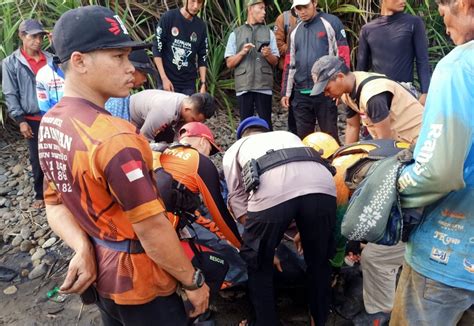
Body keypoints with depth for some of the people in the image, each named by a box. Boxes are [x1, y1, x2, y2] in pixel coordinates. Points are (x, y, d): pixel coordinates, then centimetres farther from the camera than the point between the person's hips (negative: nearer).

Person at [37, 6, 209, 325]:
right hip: (139, 281, -8)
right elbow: (152, 230, -27)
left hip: (100, 272, 8)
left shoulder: (49, 124, -2)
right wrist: (194, 281, -14)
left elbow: (55, 203, 3)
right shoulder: (113, 137, -30)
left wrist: (83, 248, -11)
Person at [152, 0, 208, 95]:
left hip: (189, 83, 3)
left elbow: (202, 57, 9)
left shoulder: (201, 26, 5)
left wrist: (203, 83, 1)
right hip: (168, 80, -3)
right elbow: (157, 49, -6)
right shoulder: (168, 17, -5)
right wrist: (164, 78, -12)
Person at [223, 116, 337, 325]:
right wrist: (304, 229, 58)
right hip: (322, 186, 4)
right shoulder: (289, 135, 45)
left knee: (258, 262, 24)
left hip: (271, 192, -3)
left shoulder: (234, 150, 34)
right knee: (319, 259, 27)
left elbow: (238, 201, 28)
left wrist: (264, 244, 38)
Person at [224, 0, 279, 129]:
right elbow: (229, 63, 6)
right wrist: (242, 52, -10)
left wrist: (268, 55, -11)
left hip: (264, 86, 1)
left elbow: (275, 61, 10)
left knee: (266, 123, 0)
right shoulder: (236, 34, 9)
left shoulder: (269, 32, 12)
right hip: (243, 86, 0)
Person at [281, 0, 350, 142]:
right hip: (301, 94, 5)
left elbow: (343, 55, -5)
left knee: (330, 135, 1)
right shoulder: (295, 32, 16)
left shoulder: (331, 23, 0)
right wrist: (285, 92, 14)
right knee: (303, 136, 10)